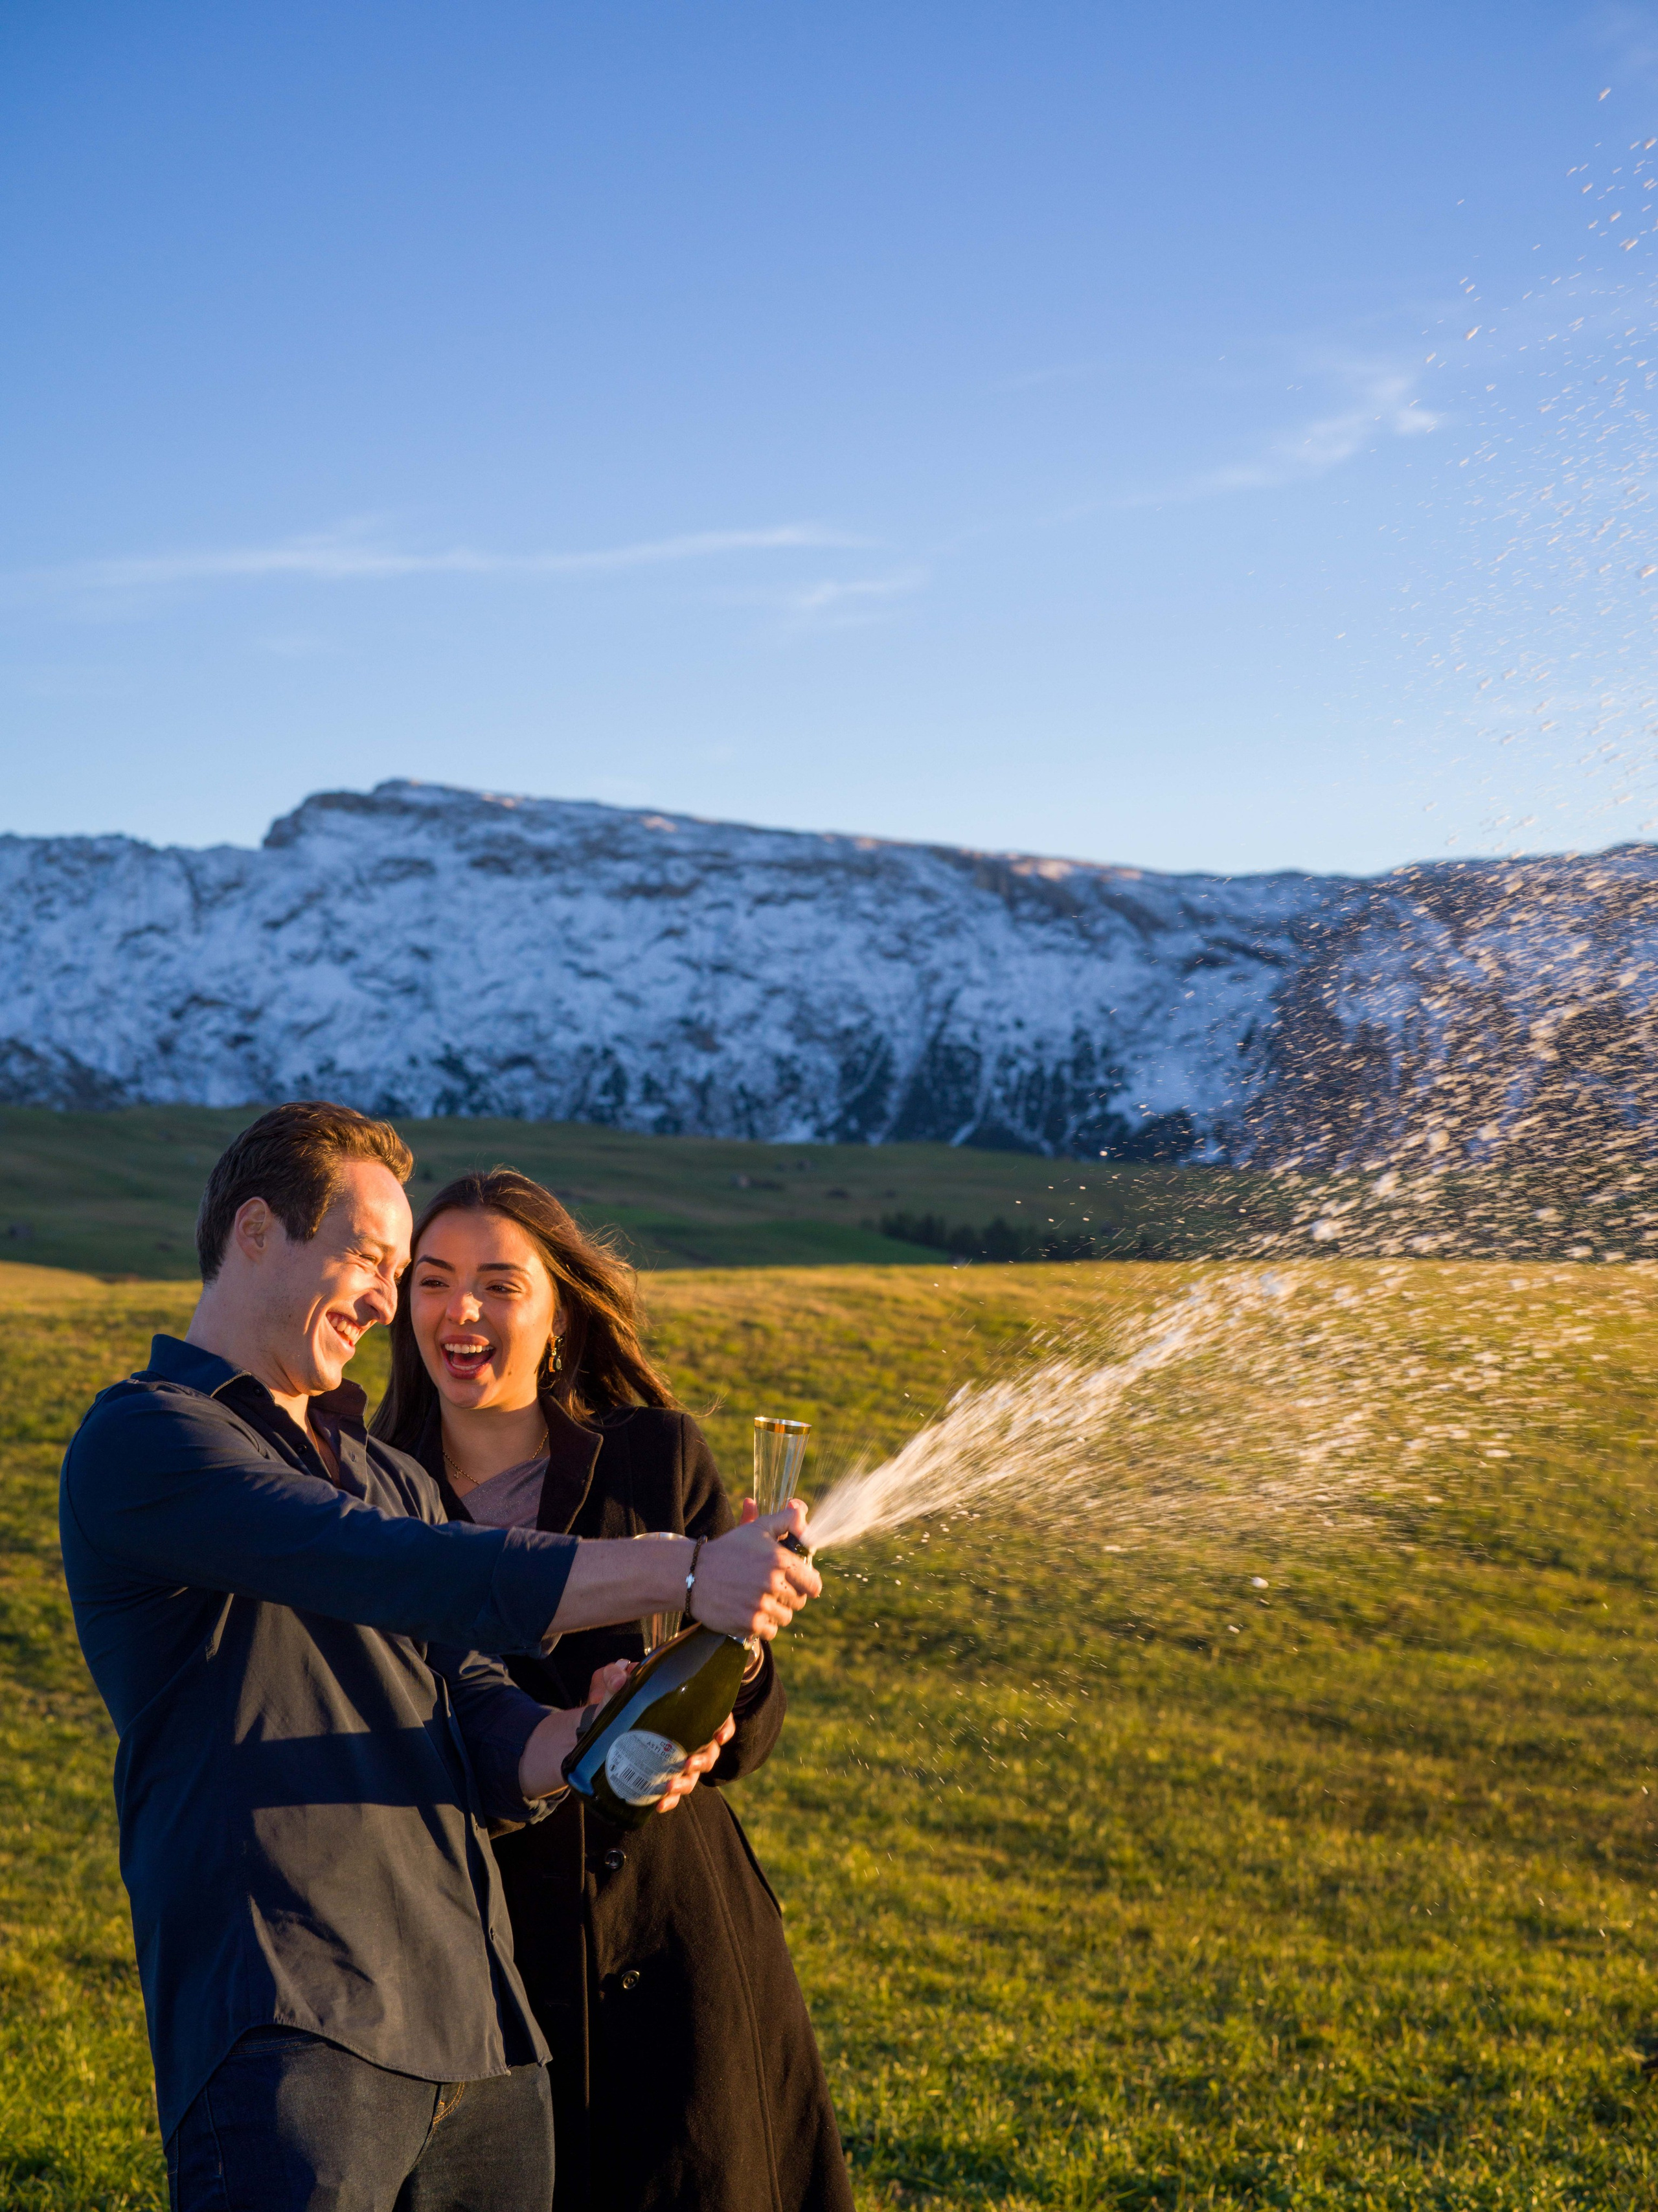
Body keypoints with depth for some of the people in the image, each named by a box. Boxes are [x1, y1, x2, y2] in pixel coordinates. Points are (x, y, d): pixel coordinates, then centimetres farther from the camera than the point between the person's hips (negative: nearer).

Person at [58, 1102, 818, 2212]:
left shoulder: (395, 1480, 23)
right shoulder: (142, 1442, -4)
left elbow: (477, 1725, 13)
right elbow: (404, 1574, -18)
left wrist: (582, 1744, -10)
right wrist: (682, 1570, -20)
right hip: (290, 2028, -7)